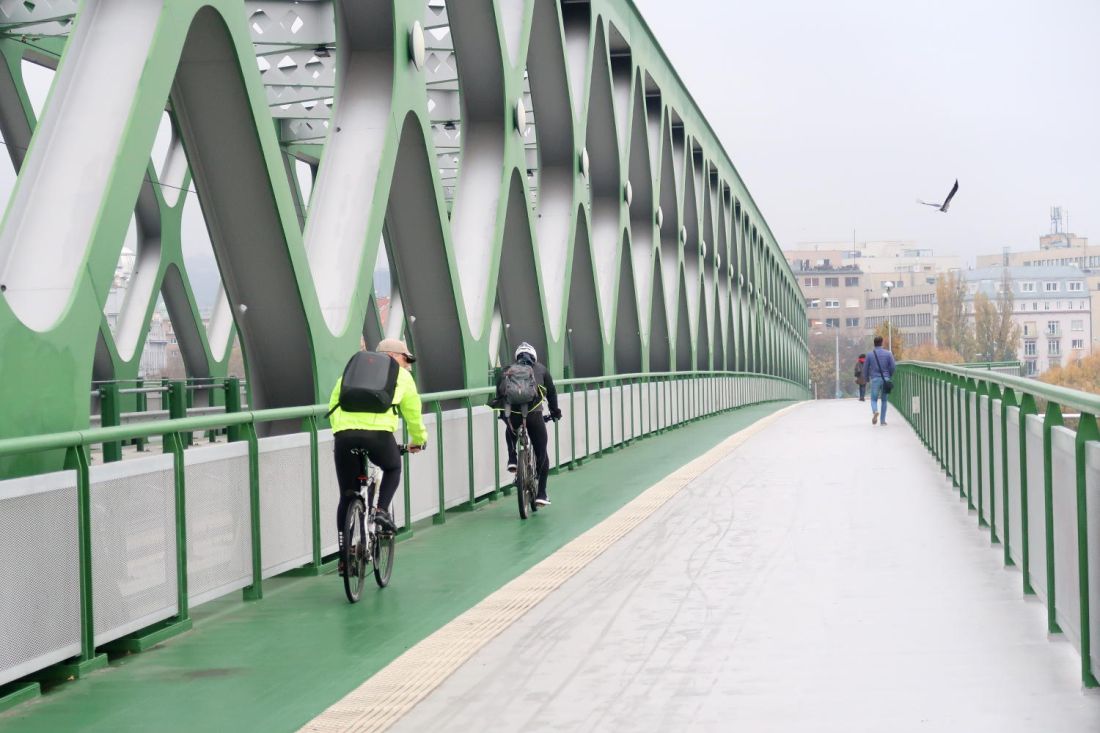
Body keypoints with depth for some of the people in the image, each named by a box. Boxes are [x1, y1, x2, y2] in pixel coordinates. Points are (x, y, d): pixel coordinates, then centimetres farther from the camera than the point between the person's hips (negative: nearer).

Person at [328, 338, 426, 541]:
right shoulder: (401, 375, 22)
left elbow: (333, 405, 25)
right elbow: (413, 412, 29)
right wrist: (418, 440, 45)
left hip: (344, 433, 2)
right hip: (378, 433, -2)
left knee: (347, 495, 14)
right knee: (393, 469, 29)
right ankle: (382, 510, 9)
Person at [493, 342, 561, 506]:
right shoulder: (541, 369, 22)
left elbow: (499, 393, 19)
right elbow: (551, 392, 27)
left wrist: (502, 412, 34)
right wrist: (555, 411, 40)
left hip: (512, 413, 1)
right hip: (534, 413, -1)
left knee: (510, 431, 40)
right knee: (542, 453, 14)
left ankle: (512, 459, 19)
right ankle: (541, 494, 13)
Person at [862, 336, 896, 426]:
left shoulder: (870, 354, 0)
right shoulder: (888, 354, 0)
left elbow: (865, 368, 4)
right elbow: (893, 366, -2)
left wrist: (867, 379, 20)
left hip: (875, 379, -1)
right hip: (885, 379, 1)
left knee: (874, 399, 6)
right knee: (884, 400, 12)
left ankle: (875, 411, -26)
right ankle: (883, 420, 10)